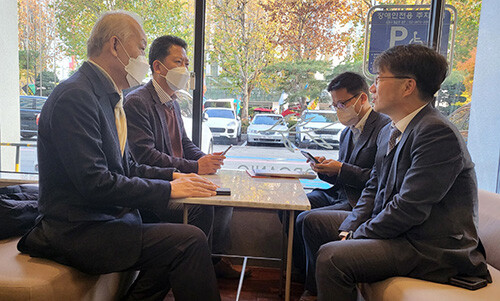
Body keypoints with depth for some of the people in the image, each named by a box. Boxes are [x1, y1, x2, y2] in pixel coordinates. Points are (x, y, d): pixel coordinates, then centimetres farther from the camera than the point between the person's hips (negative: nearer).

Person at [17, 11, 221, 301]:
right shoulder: (75, 96, -18)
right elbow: (94, 183, -25)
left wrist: (173, 176, 3)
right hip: (78, 231, -9)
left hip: (107, 218, 9)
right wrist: (168, 189, -19)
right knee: (190, 241, -20)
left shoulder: (109, 97, 11)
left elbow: (125, 166, 16)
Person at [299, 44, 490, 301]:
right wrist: (349, 230, -3)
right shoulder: (389, 131, 8)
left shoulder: (438, 133, -22)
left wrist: (355, 237, -15)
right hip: (397, 230, 10)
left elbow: (410, 208, -26)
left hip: (432, 248, -9)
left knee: (331, 256, -30)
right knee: (314, 221, 15)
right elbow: (373, 188, 11)